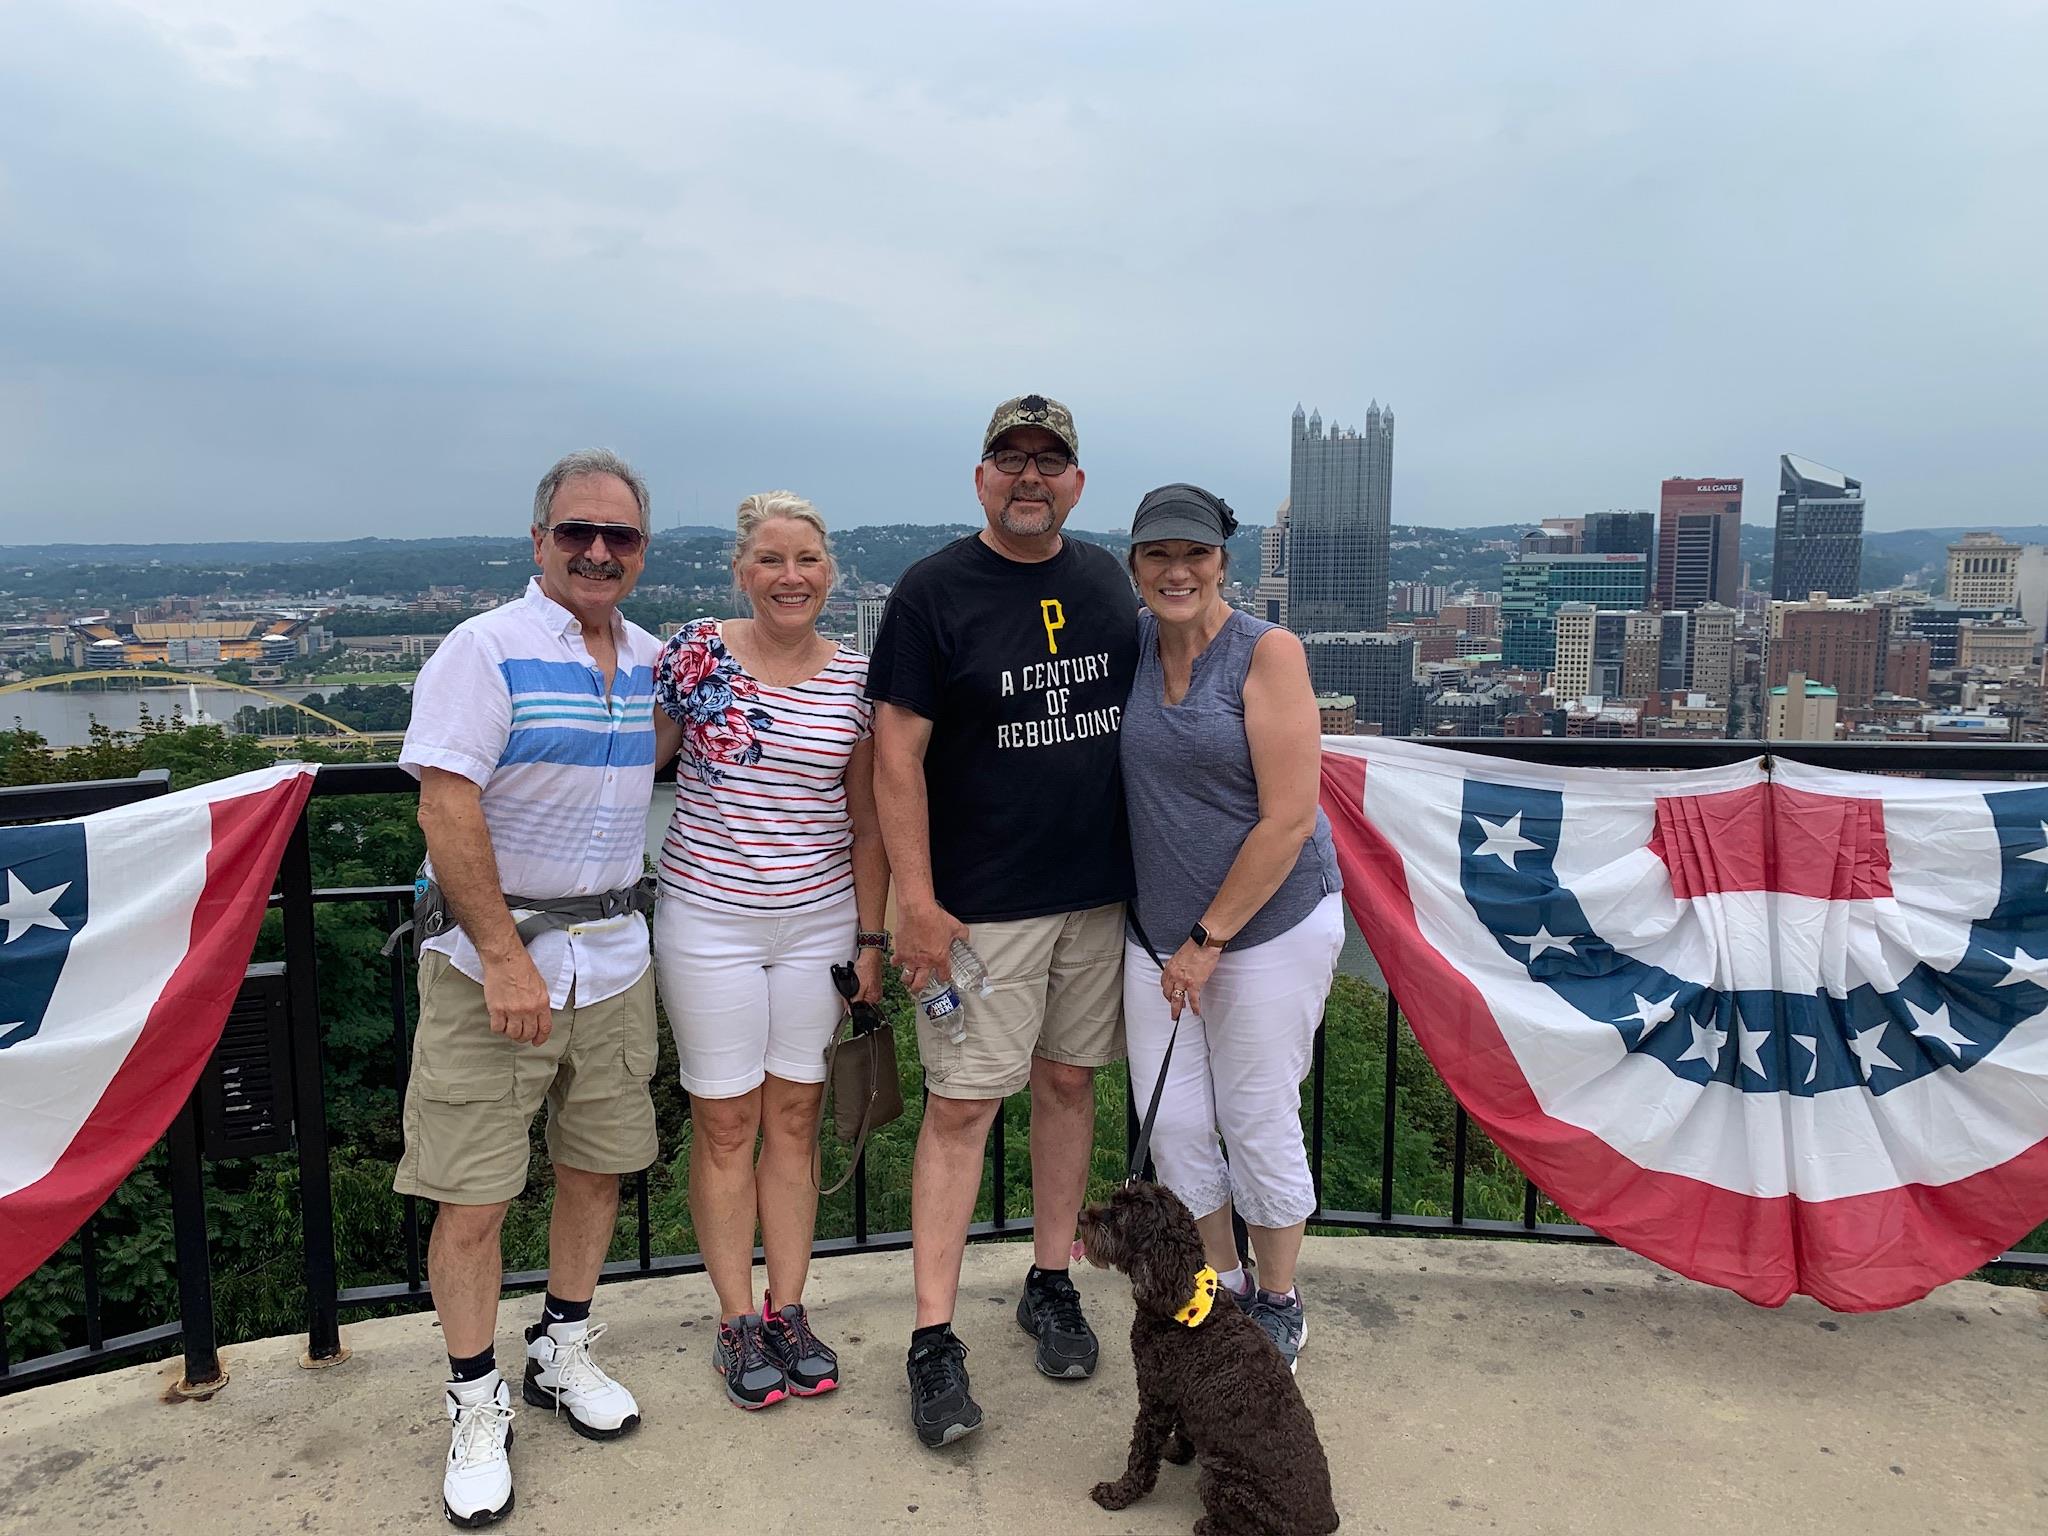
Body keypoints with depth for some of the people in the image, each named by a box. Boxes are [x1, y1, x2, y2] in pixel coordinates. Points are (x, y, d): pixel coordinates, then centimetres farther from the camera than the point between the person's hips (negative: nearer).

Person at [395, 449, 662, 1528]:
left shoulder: (654, 659, 9)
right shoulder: (486, 650, -10)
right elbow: (446, 809, -18)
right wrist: (506, 957, -21)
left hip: (614, 953, 6)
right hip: (492, 957, -5)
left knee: (597, 1166, 15)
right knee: (473, 1197, 1)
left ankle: (564, 1354, 36)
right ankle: (477, 1406, 20)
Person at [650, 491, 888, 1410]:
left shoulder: (856, 678, 2)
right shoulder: (695, 655, -5)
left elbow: (866, 820, 6)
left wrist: (870, 937, 5)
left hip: (818, 923, 2)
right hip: (709, 922, -2)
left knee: (795, 1116, 10)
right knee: (725, 1125, 6)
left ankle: (788, 1310, 25)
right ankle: (738, 1322, 21)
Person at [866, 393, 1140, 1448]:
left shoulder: (1106, 580, 9)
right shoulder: (933, 592, -7)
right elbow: (897, 753, -10)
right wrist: (918, 902, -14)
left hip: (1099, 889, 5)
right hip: (981, 905, -5)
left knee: (1068, 1083, 13)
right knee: (962, 1105, -2)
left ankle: (1051, 1285, 29)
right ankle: (934, 1339, 8)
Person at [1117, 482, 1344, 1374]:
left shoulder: (1267, 653, -13)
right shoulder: (1131, 645, 2)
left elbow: (1289, 818, -16)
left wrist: (1208, 939, -13)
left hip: (1270, 924, -5)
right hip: (1157, 930, 5)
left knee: (1258, 1123, 7)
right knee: (1172, 1125, 10)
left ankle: (1279, 1307, 31)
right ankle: (1222, 1290, 34)